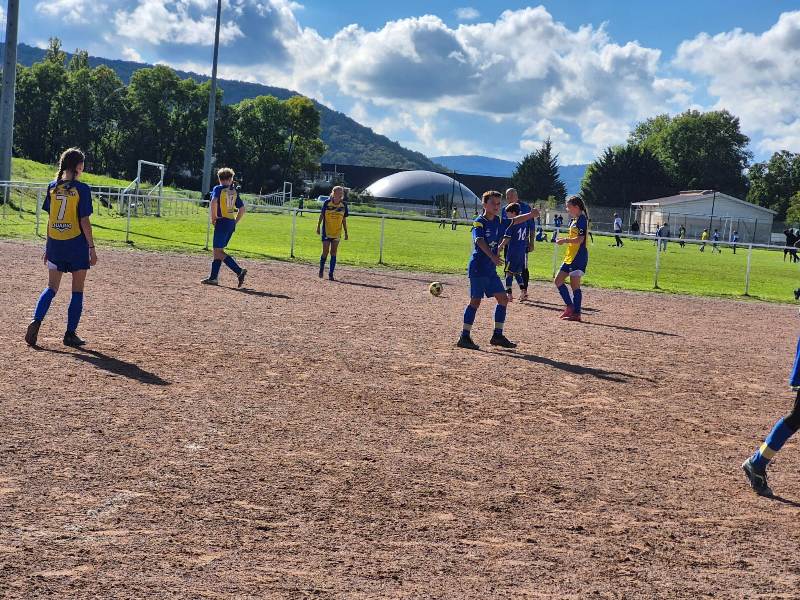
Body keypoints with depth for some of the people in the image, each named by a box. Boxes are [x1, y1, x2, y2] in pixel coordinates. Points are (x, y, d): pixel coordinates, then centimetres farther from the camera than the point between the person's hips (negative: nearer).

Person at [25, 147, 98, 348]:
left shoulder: (53, 187, 4)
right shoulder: (81, 189, -10)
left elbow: (50, 220, 8)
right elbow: (84, 221, -11)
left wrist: (48, 247, 15)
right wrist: (92, 248, -5)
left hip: (55, 245, 4)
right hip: (77, 245, -4)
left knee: (51, 287, 12)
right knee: (77, 290, 7)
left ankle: (35, 321, -9)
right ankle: (70, 334, 8)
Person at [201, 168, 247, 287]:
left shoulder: (218, 189, -5)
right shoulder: (234, 191, 12)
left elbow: (214, 202, -23)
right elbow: (242, 209, 12)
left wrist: (213, 218, -13)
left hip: (222, 222, -7)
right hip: (232, 223, 7)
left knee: (218, 251, -5)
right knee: (218, 251, 15)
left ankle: (239, 271, -18)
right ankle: (213, 277, 15)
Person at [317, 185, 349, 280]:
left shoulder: (344, 205, -2)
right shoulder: (327, 203, -9)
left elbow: (344, 219, 6)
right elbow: (321, 215, 3)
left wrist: (346, 232, 7)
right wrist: (318, 226, 3)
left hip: (337, 232, 2)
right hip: (326, 231, -2)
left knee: (333, 253, 2)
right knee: (325, 252, -4)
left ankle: (331, 274, 8)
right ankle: (321, 269, 20)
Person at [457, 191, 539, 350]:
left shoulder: (499, 222, 12)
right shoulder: (479, 222, -11)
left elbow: (514, 221, 28)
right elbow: (479, 241, -28)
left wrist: (531, 215, 14)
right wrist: (492, 256, -42)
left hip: (491, 269, 8)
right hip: (478, 268, -8)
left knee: (503, 299, 7)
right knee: (475, 301, -9)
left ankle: (497, 335, 14)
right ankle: (464, 337, -5)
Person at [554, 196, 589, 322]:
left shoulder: (582, 219, -13)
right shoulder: (573, 220, 16)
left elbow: (580, 239, -21)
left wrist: (565, 240, -11)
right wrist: (565, 240, 7)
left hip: (578, 257, -10)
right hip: (570, 257, 10)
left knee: (575, 285, -7)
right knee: (558, 281, 10)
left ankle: (576, 313, -2)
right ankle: (570, 306, 14)